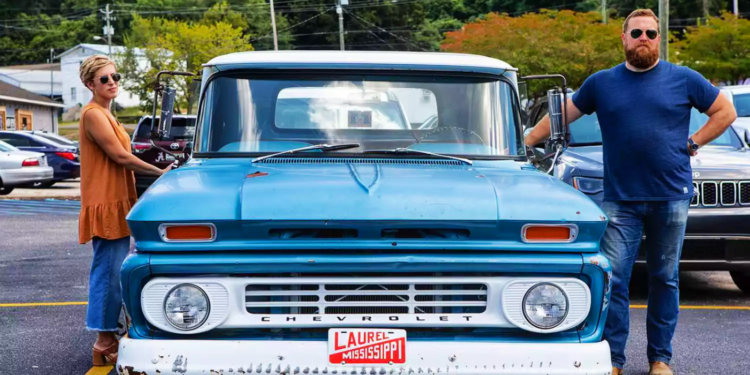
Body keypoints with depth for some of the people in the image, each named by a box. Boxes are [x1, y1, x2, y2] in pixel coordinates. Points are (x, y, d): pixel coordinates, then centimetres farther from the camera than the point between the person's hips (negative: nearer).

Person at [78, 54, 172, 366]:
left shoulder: (105, 115, 17)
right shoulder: (93, 114, -13)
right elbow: (120, 156, -18)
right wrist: (160, 172, -11)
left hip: (117, 204, 10)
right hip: (105, 206, -10)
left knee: (113, 275, 13)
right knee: (108, 275, -7)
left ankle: (109, 340, 21)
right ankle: (105, 347, -1)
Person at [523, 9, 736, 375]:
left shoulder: (683, 79, 4)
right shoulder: (602, 83, 7)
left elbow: (725, 112, 10)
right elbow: (561, 116, 15)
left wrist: (692, 143, 0)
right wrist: (524, 144, 9)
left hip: (671, 197, 0)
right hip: (620, 200, 0)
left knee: (665, 279, 7)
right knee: (613, 279, -5)